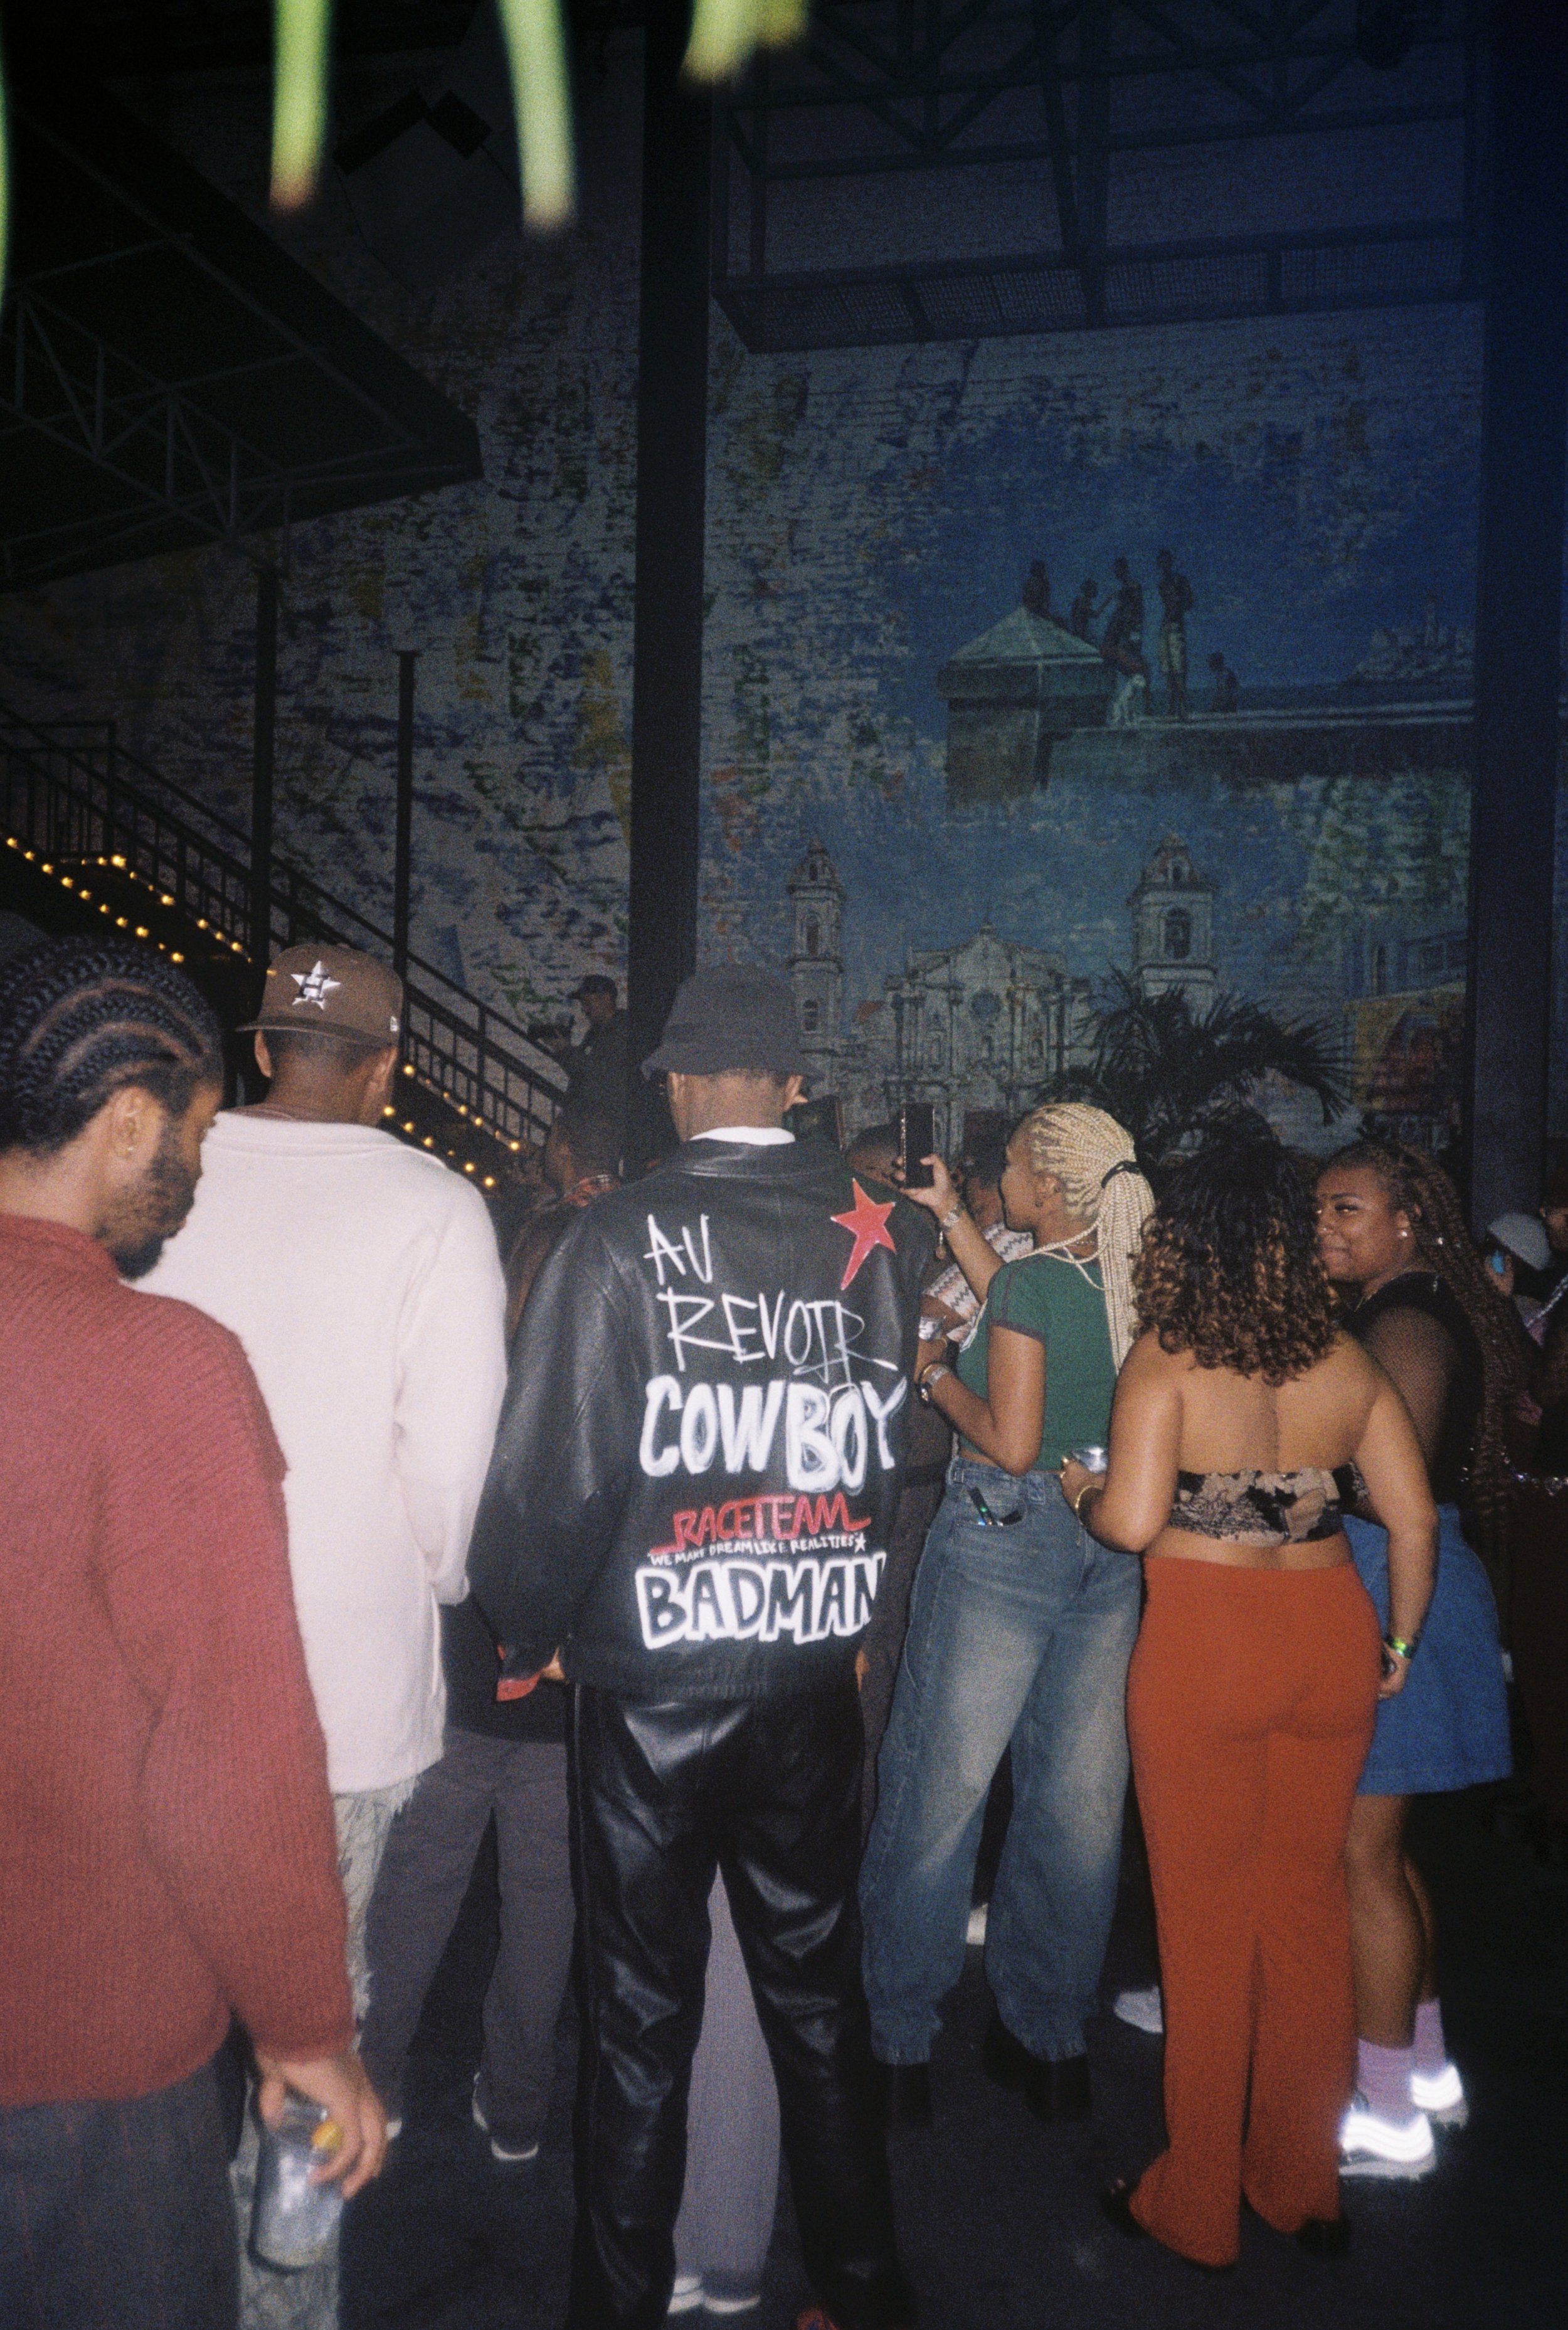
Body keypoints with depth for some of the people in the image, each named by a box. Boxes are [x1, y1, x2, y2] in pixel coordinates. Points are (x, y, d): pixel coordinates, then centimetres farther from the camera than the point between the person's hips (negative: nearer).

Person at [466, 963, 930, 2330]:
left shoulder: (619, 1241, -15)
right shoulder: (883, 1237, -5)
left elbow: (557, 1473, -16)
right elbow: (899, 1451, 0)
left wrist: (528, 1632, 0)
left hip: (652, 1689, -3)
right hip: (817, 1679, 4)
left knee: (642, 2020, 14)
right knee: (819, 1997, 21)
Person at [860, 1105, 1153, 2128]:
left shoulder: (1034, 1277, -13)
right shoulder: (1134, 1285, 5)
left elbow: (1011, 1443, -15)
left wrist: (935, 1375, 0)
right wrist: (953, 1216, 24)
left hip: (1007, 1536, -7)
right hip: (1112, 1547, 7)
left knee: (941, 1791, 5)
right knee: (1080, 1802, 12)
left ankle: (902, 2038, 16)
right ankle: (1051, 2033, 25)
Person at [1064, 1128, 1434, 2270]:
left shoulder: (1169, 1358, -12)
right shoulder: (1349, 1361, 2)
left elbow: (1133, 1522, -18)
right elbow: (1415, 1516, 3)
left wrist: (1082, 1493, 3)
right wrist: (1398, 1643, 15)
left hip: (1206, 1645, -4)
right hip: (1332, 1639, 5)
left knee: (1209, 1919, 9)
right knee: (1309, 1900, 17)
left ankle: (1197, 2204, 24)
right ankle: (1302, 2181, 33)